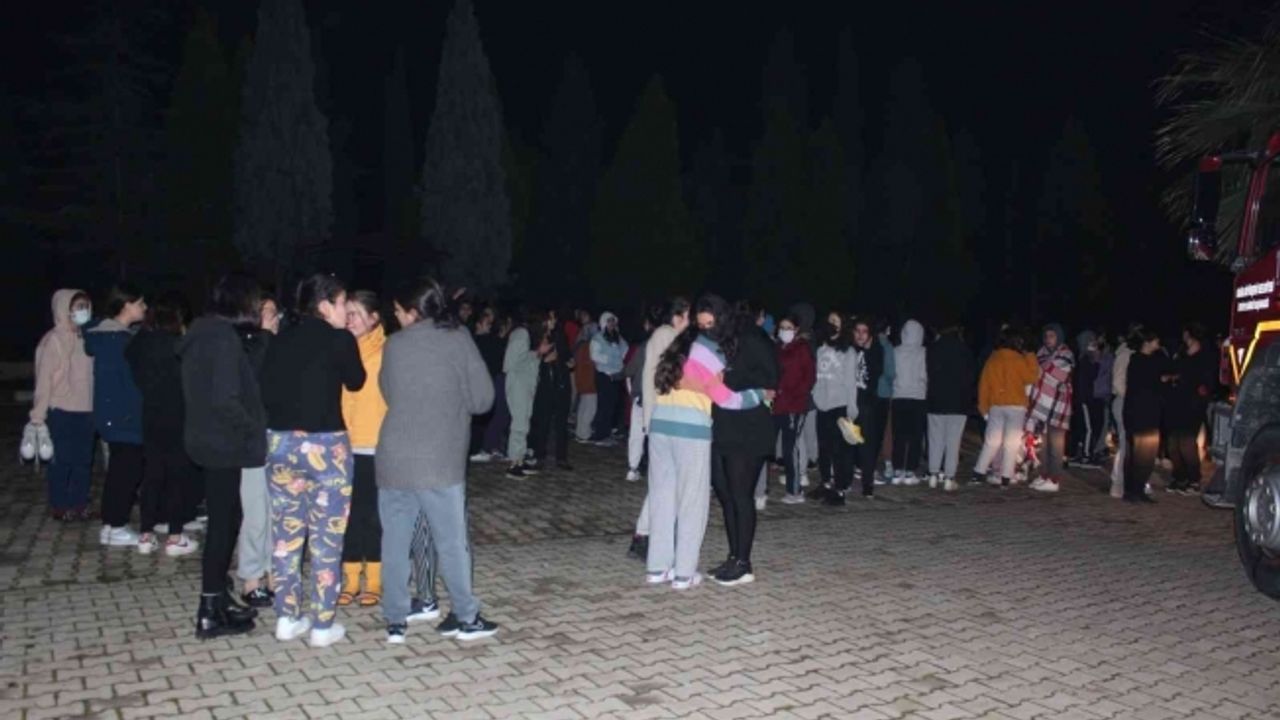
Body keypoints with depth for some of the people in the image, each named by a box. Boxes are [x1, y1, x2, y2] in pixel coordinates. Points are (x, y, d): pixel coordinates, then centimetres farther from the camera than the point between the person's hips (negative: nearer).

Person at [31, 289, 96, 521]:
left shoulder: (85, 338, 9)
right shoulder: (54, 340, -8)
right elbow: (43, 381, -10)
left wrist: (96, 409, 7)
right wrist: (39, 418, -12)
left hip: (84, 411, 6)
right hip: (61, 413, -5)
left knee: (83, 461, 11)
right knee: (60, 462, 4)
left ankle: (79, 504, 22)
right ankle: (60, 507, 16)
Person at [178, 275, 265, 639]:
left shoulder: (202, 333, 11)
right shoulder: (223, 338, -18)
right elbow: (225, 398, -24)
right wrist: (254, 428, -11)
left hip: (209, 440, 9)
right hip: (224, 444, -9)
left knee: (224, 520, 17)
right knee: (223, 523, -1)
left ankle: (218, 601, 26)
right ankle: (211, 614, 8)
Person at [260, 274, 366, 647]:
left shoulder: (281, 339, 6)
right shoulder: (339, 339, -8)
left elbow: (266, 389, 8)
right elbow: (356, 382, 7)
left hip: (280, 441, 5)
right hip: (324, 444, -5)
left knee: (286, 532, 13)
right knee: (326, 536, 4)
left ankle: (287, 617, 21)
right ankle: (323, 625, 10)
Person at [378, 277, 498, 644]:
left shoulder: (394, 344, 3)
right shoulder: (457, 339, -2)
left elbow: (388, 393, 10)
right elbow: (483, 397, -2)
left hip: (394, 458, 3)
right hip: (440, 461, -2)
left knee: (395, 541, 11)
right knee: (452, 541, 7)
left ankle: (395, 621, 17)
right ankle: (466, 617, 17)